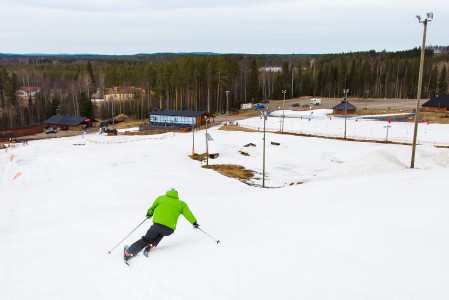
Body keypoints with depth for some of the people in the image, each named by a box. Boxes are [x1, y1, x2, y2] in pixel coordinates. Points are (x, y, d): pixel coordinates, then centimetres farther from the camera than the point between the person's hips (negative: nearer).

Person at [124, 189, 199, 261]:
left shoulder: (161, 198, 18)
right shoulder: (181, 204, 16)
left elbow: (152, 207, 29)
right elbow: (188, 214, 16)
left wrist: (149, 213, 47)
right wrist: (194, 222, 31)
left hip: (157, 224, 0)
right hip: (169, 229, 1)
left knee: (146, 239, 14)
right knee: (161, 233, 34)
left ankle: (129, 253, 4)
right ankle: (151, 245, 16)